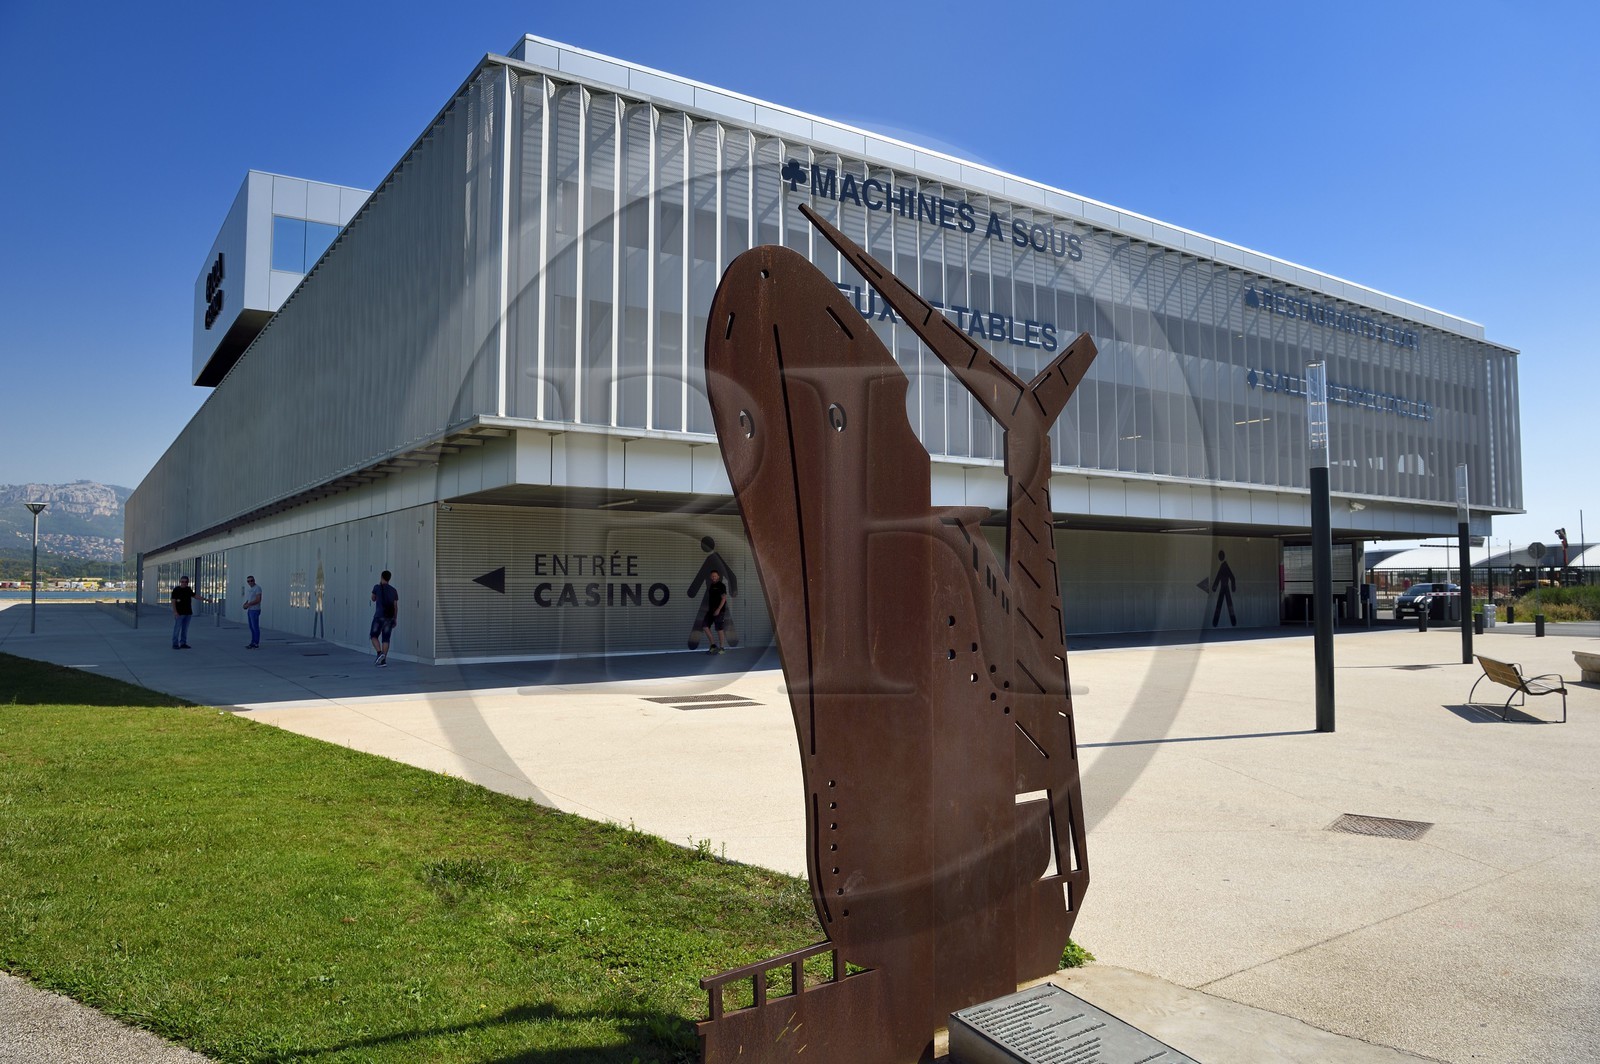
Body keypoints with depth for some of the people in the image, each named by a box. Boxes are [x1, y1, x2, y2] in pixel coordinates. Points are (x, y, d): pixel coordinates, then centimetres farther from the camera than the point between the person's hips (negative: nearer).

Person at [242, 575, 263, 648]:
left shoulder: (257, 588, -13)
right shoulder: (250, 588, 16)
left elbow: (258, 600, -21)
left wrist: (249, 604, -20)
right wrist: (245, 604, 2)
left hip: (255, 610, -9)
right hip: (250, 610, 9)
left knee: (255, 627, -6)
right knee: (252, 627, 11)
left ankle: (256, 644, -3)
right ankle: (253, 643, 15)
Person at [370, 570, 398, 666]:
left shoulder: (377, 587, -2)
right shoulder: (393, 590, 8)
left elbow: (373, 599, 15)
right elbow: (396, 606, 8)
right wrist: (395, 619, 15)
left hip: (379, 616, -4)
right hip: (390, 617, 4)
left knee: (374, 636, 9)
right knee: (385, 639, 6)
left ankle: (379, 653, -13)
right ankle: (384, 660, 1)